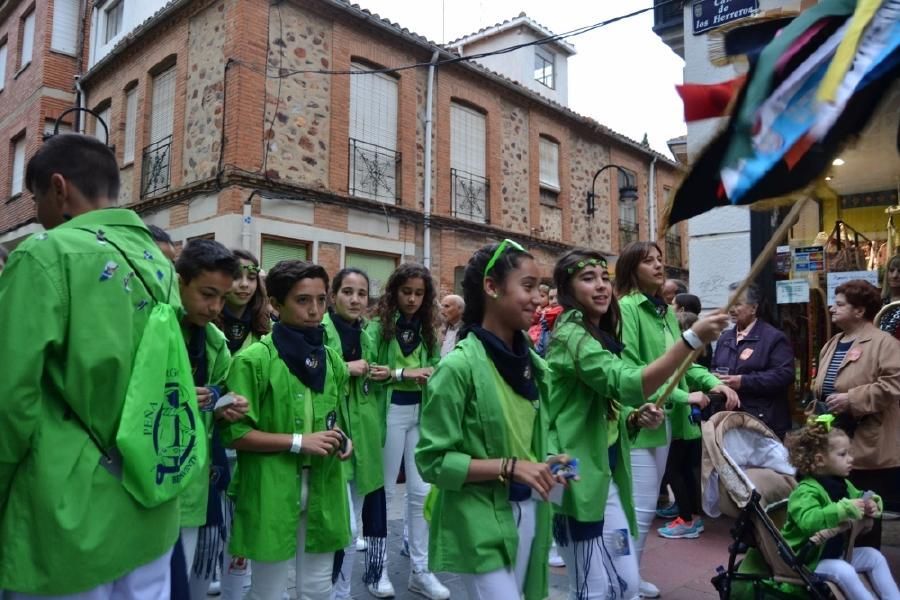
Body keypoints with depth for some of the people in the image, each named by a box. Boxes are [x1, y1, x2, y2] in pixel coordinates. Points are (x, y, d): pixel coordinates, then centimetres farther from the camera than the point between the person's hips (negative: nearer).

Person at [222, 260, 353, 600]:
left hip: (324, 491, 5)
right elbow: (234, 434, -12)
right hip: (272, 494, -5)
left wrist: (343, 441, -2)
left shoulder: (331, 360, 8)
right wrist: (298, 442, -17)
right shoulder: (255, 360, -12)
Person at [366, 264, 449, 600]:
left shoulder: (428, 329, 9)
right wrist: (406, 374, -17)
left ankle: (420, 570, 20)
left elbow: (436, 369, -2)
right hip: (391, 412, -5)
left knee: (421, 491, 8)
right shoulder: (378, 326, -6)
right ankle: (379, 567, 21)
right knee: (384, 490, 7)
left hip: (422, 412, 5)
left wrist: (392, 372, -18)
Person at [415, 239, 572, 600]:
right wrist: (509, 467, -21)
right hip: (481, 523, -7)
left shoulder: (531, 362, 4)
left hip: (529, 513, 7)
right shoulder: (459, 366, -18)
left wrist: (544, 465, -2)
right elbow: (431, 460, -17)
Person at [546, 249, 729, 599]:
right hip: (579, 478, -9)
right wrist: (693, 339, -36)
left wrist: (634, 418, 0)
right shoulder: (571, 334, -16)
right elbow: (627, 383, -31)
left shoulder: (598, 335, 15)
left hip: (606, 475, 10)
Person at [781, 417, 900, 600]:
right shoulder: (806, 491, -28)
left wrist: (872, 504, -3)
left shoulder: (843, 484, 3)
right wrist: (844, 509, -44)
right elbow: (809, 521, -45)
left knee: (875, 556, 8)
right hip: (810, 560, -9)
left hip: (837, 552, 10)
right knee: (844, 571, -30)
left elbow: (860, 497, 23)